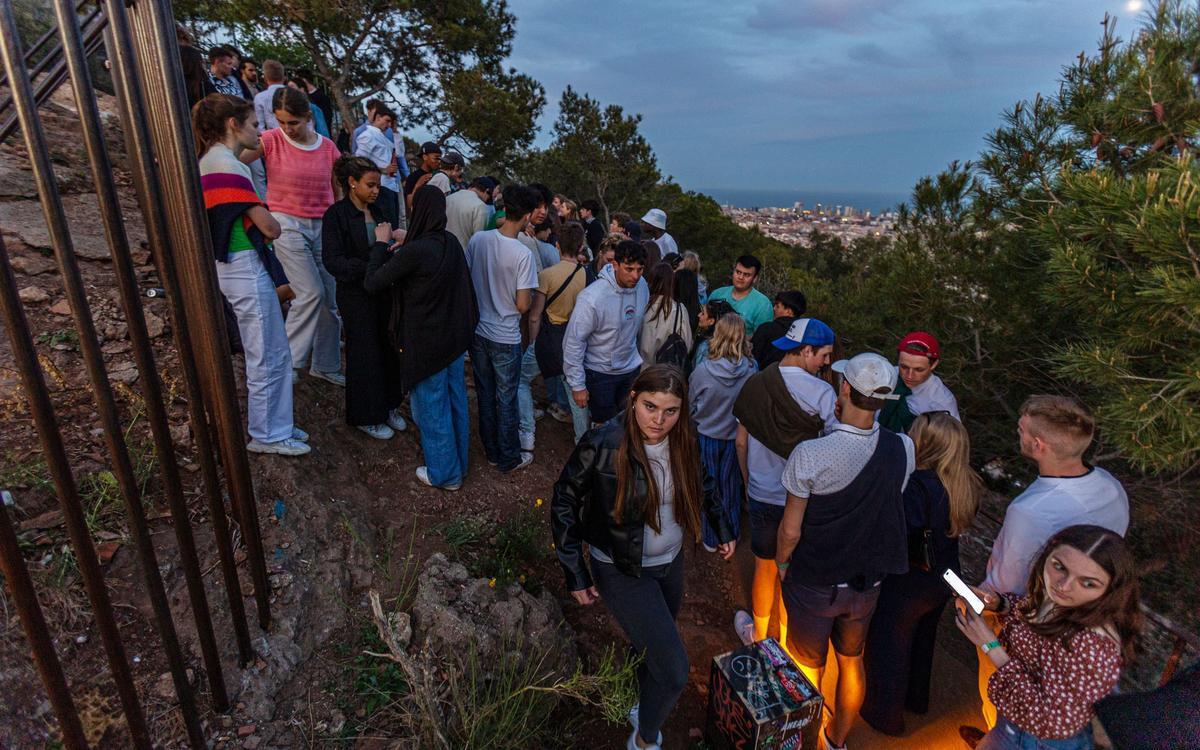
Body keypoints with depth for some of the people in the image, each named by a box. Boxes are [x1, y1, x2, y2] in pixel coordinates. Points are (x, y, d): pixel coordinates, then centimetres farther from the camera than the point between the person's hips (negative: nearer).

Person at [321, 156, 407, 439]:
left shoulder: (378, 210, 7)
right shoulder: (336, 215, -11)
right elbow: (333, 261, -17)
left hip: (383, 292, 5)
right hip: (357, 296, -5)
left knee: (389, 349, 10)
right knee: (365, 355, 5)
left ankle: (388, 406, 28)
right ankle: (366, 417, 22)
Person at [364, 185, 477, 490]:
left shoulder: (414, 251, -25)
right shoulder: (451, 242, -3)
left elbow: (372, 283, -13)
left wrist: (381, 244, -3)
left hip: (426, 343, -7)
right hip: (455, 337, 7)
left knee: (432, 408, 9)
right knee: (456, 402, 18)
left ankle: (444, 474, 24)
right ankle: (459, 463, 35)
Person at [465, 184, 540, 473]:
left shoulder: (477, 239, -7)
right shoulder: (523, 254, -21)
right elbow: (523, 305, -18)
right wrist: (532, 295, 3)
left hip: (477, 331, 5)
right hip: (505, 338, -5)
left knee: (485, 395, 18)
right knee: (506, 400, 11)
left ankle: (492, 452, 33)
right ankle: (509, 458, 26)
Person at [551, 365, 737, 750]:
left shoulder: (684, 438, -13)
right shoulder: (602, 445, -28)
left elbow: (701, 481, 10)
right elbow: (564, 502, -15)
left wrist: (722, 527, 10)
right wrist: (575, 573, -12)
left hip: (670, 561, 6)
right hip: (623, 572, -5)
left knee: (653, 644, 26)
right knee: (674, 672, -5)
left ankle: (642, 705, 58)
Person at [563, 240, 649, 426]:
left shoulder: (642, 285, -9)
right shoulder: (592, 298, -27)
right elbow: (573, 341, -21)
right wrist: (577, 385, -18)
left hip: (632, 369, 6)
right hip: (600, 374, -5)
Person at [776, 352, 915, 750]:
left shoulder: (809, 454, -29)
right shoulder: (903, 449, -16)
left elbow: (791, 530, -19)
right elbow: (889, 506, 4)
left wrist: (781, 561, 2)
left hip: (814, 585, -4)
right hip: (867, 581, 4)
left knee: (808, 669, 19)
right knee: (851, 661, 27)